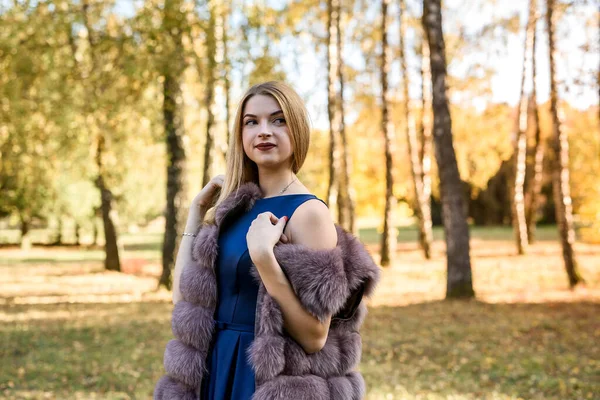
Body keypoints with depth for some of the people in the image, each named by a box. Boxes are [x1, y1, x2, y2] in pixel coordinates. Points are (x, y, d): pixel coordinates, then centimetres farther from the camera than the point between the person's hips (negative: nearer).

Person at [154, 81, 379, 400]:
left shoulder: (308, 212, -15)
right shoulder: (234, 208, 5)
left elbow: (315, 337, -20)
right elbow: (183, 296, 3)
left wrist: (263, 256, -27)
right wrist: (196, 212, 2)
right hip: (215, 368, 7)